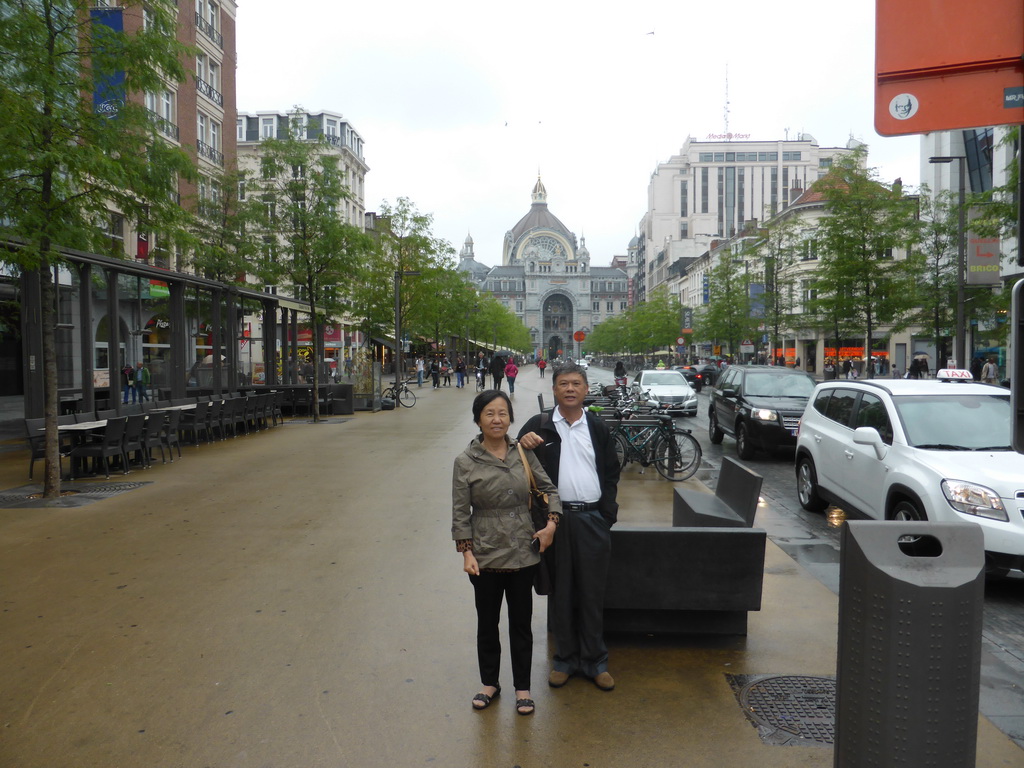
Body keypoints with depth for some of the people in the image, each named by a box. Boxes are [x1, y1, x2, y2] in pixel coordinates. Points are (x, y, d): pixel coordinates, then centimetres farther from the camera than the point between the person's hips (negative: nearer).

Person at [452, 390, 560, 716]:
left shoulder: (523, 452, -2)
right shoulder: (466, 461, -9)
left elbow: (549, 488, 9)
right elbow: (460, 513, -6)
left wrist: (551, 523, -3)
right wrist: (466, 553, -10)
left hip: (523, 554, 2)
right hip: (486, 555, -1)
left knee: (521, 623, 13)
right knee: (487, 622, 15)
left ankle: (522, 687, 29)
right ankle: (489, 683, 35)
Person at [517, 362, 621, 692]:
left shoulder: (598, 429, 7)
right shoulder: (538, 426, 1)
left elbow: (611, 475, 11)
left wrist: (606, 515, 1)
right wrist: (522, 443, -17)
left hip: (593, 520, 1)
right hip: (555, 519, -1)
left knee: (592, 593, 8)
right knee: (560, 591, 9)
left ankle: (594, 660, 23)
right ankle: (565, 657, 25)